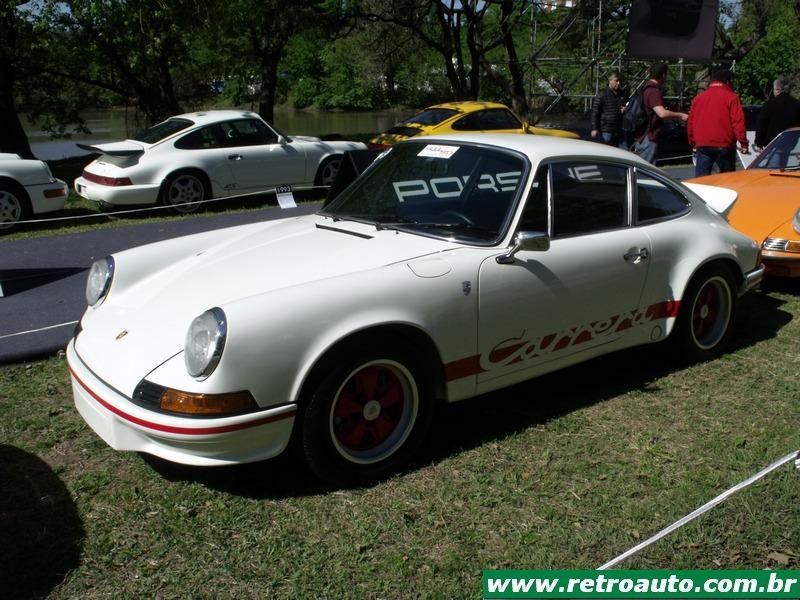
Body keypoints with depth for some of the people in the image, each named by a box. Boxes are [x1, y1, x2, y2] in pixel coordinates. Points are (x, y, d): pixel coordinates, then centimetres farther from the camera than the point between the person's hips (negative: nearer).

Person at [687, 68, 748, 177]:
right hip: (724, 146, -3)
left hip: (702, 145, 3)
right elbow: (738, 122, -9)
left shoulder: (698, 97, 11)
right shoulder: (731, 97, -2)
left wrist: (693, 143, 23)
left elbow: (690, 123, 14)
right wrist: (743, 143, -4)